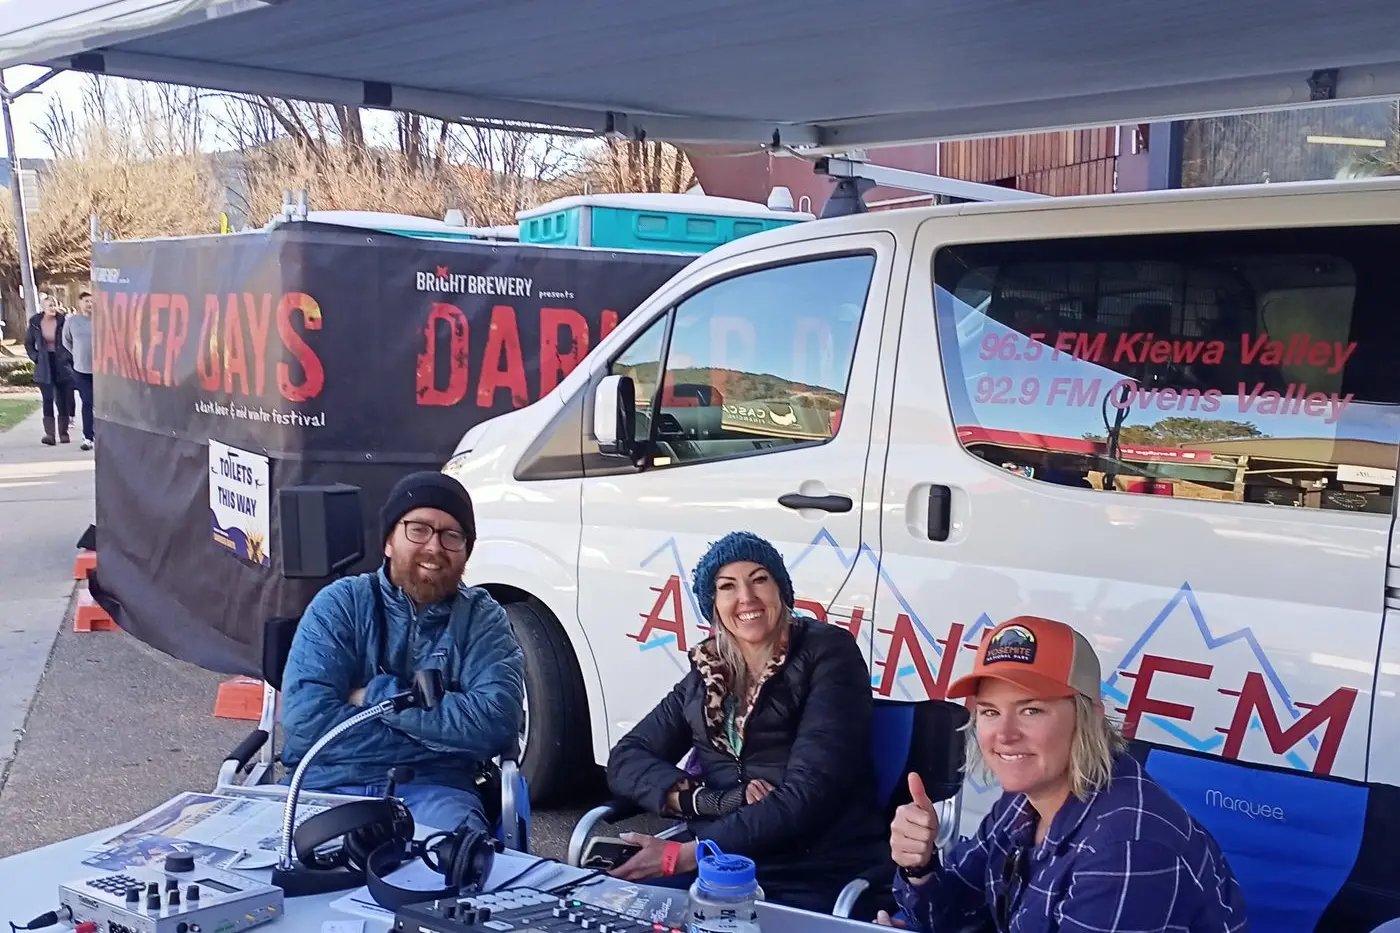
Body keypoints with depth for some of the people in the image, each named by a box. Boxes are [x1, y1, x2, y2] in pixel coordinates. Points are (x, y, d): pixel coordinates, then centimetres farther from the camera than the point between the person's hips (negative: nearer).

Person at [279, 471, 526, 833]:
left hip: (432, 790, 0)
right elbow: (305, 716, -11)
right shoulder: (340, 604, 5)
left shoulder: (483, 619, 6)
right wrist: (441, 731, -11)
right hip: (328, 785, 0)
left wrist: (375, 695, -11)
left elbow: (497, 722, -12)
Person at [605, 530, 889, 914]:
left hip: (817, 881, -5)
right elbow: (627, 759, 7)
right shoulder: (706, 675, 13)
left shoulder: (827, 653, -2)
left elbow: (809, 794, -13)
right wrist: (721, 801, -11)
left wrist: (684, 856, -18)